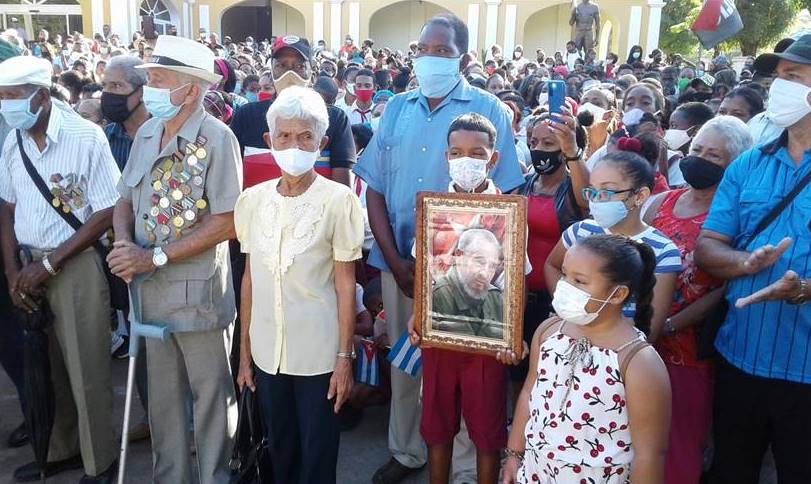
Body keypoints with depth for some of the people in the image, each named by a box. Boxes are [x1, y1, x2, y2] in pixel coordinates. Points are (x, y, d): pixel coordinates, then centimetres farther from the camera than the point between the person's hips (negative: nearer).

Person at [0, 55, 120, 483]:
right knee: (48, 369, 16)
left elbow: (107, 213, -12)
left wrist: (50, 264, -13)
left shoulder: (85, 136, -12)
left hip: (75, 264, -5)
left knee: (86, 371, 2)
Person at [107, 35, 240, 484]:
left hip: (198, 291, -6)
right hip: (149, 290, 6)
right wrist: (124, 245, -10)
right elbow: (125, 201, 11)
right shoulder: (146, 133, 5)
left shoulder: (217, 138, -14)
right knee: (162, 397, 19)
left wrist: (155, 257, -18)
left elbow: (225, 224, -18)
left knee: (210, 396, 10)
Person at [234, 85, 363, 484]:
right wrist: (244, 351, 8)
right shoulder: (252, 199, 1)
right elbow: (249, 278, 6)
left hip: (318, 353, -3)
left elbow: (345, 283, -7)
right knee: (279, 451, 19)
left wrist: (344, 357, -8)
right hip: (267, 351, 4)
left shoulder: (338, 200, -10)